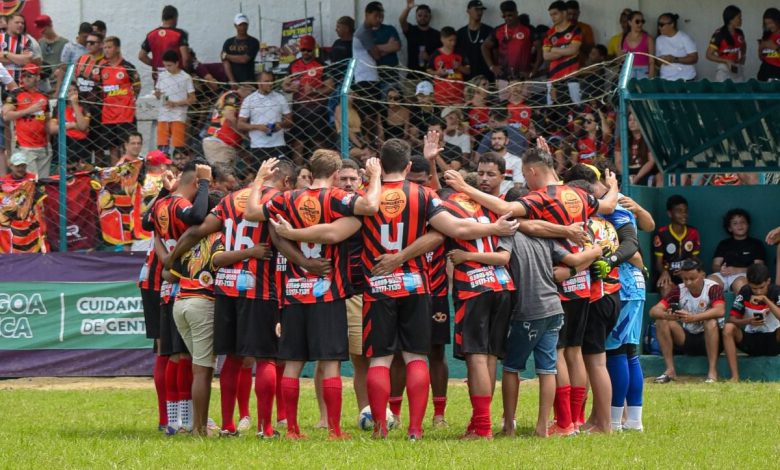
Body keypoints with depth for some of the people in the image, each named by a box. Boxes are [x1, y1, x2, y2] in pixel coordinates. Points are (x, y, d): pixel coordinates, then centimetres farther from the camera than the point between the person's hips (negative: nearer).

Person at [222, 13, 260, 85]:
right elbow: (226, 63, 3)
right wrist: (232, 81, -10)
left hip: (248, 81, -2)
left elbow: (245, 59, -8)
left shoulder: (253, 42, 3)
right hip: (232, 81, 2)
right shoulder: (228, 43, 13)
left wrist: (227, 56, 4)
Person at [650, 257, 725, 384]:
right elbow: (654, 311, -12)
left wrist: (693, 318, -48)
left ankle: (712, 372, -32)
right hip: (686, 339, 4)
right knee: (662, 321, -18)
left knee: (711, 322, -34)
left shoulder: (713, 288, -15)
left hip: (709, 340, -4)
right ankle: (670, 370, -18)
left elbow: (720, 311, -35)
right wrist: (666, 315, -37)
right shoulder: (679, 290, -5)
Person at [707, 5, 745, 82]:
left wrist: (742, 57, 8)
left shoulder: (739, 33, 5)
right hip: (724, 70, -5)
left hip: (738, 70, 5)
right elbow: (709, 55, -12)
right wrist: (726, 61, -22)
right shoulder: (719, 34, -12)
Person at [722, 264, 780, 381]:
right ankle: (735, 376, -27)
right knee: (728, 328, -25)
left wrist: (765, 300, -30)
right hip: (750, 339, 2)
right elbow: (732, 319, -11)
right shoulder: (744, 292, -7)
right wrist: (748, 321, -30)